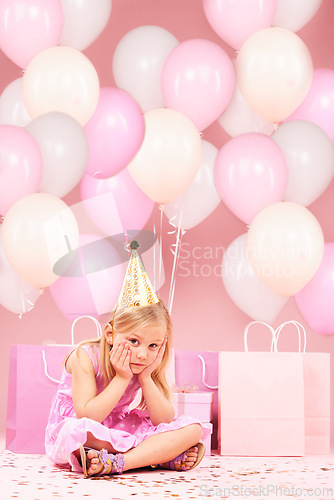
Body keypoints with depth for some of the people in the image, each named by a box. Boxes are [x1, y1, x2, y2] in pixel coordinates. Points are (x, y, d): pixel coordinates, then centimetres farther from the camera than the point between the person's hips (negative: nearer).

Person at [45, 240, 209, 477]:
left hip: (121, 433, 5)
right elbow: (86, 416, -29)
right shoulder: (85, 357, -22)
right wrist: (122, 378, -31)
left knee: (192, 428, -12)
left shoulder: (149, 365, -9)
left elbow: (164, 420, -13)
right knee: (77, 431, -43)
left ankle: (116, 463, -28)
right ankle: (162, 455, -28)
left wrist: (145, 378, -24)